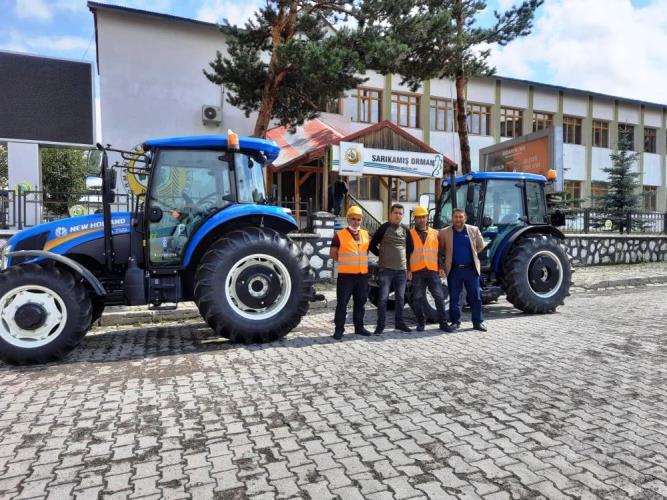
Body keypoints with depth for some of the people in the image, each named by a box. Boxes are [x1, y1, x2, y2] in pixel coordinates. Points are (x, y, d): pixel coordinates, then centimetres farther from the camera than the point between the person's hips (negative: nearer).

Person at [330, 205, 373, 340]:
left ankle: (359, 327, 24)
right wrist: (345, 262, 2)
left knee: (360, 302, 13)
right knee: (342, 303, -1)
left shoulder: (365, 234, 10)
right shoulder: (340, 235, -6)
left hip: (362, 274, 5)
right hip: (346, 274, -5)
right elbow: (333, 253, 0)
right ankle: (339, 329, 7)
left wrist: (361, 261, 13)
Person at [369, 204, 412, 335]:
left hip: (401, 269, 4)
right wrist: (383, 255, 4)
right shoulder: (384, 228, -1)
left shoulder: (405, 230, 10)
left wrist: (409, 267, 15)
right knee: (383, 298, -5)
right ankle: (380, 325, 1)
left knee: (400, 298, 10)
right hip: (385, 269, -4)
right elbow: (372, 246, 2)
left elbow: (410, 249, 17)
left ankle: (399, 322, 22)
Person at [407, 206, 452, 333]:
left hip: (433, 270, 1)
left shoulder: (435, 233, 12)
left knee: (439, 297, 1)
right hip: (417, 271, -1)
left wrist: (441, 268, 6)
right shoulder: (410, 233, 6)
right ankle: (420, 323, 15)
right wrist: (408, 270, -3)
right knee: (418, 298, 3)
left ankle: (443, 323, 11)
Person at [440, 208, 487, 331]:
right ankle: (455, 321, 16)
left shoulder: (473, 230, 4)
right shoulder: (445, 232, 0)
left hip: (471, 268, 1)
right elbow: (440, 249, 8)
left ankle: (478, 322, 14)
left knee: (475, 296, 4)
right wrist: (450, 256, 4)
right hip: (454, 269, -1)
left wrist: (471, 254, 12)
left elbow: (481, 246, 15)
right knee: (454, 297, 6)